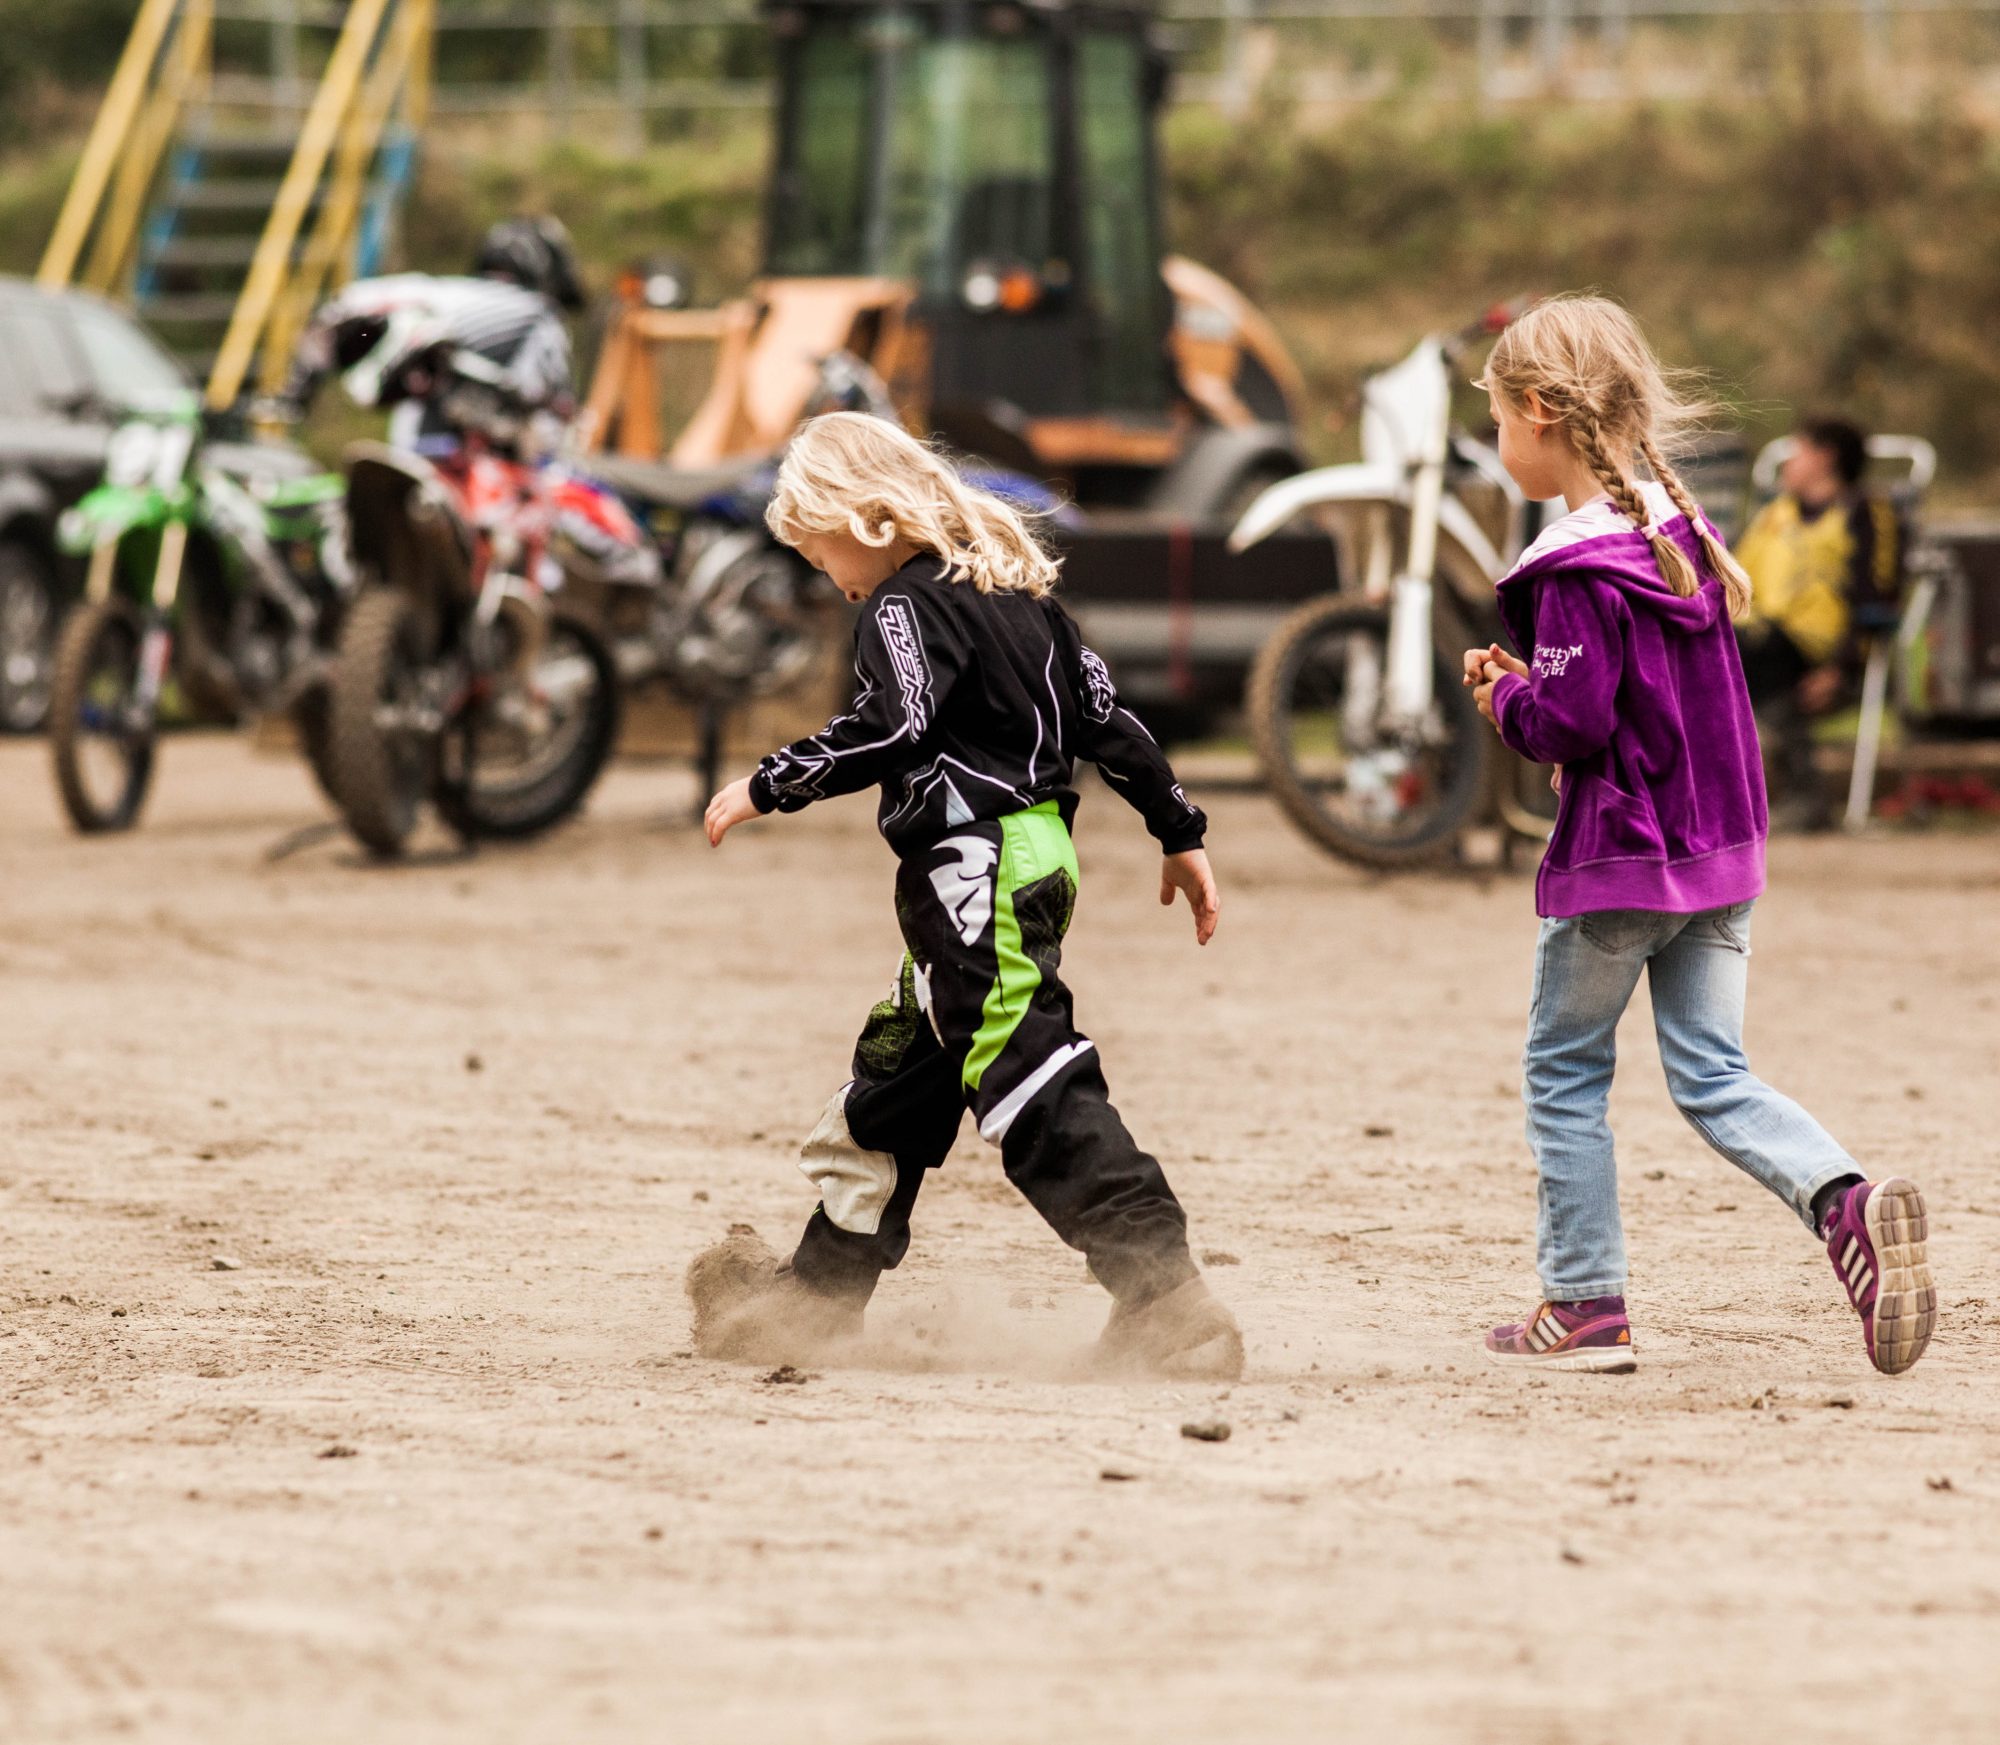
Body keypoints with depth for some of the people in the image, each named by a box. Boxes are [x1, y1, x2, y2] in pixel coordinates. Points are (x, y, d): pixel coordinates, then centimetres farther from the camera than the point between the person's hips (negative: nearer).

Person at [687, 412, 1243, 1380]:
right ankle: (816, 1298, 29)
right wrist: (1179, 831, 22)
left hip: (975, 865, -10)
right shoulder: (1017, 591, 16)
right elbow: (1103, 712, 18)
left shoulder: (907, 604, -12)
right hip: (1034, 853, 10)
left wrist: (769, 786, -17)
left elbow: (891, 727, -25)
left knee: (1032, 1087, -14)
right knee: (897, 1080, 19)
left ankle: (1167, 1296, -22)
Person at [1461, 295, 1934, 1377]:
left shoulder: (1578, 568, -18)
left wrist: (1504, 700, -2)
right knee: (1713, 1077, 9)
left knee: (1562, 1071, 8)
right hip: (1722, 848, 8)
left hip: (1617, 860, -8)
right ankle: (1847, 1205, -15)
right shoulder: (1682, 528, 9)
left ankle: (1585, 1307, 11)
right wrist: (1530, 685, 13)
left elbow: (1571, 722, -22)